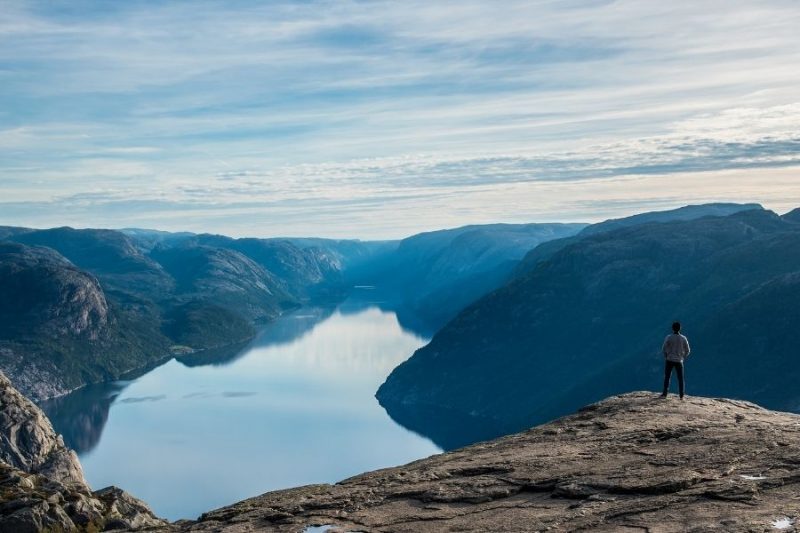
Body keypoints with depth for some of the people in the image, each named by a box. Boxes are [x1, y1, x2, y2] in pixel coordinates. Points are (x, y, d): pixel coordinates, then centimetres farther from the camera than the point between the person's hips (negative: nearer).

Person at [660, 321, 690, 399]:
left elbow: (663, 349, -8)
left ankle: (665, 394, 1)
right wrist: (683, 357, 16)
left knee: (667, 377, 6)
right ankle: (682, 396, 6)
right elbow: (688, 350, 1)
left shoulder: (668, 337, -9)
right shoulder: (683, 338, -3)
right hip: (679, 361, 1)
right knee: (680, 378, 8)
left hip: (669, 360, -1)